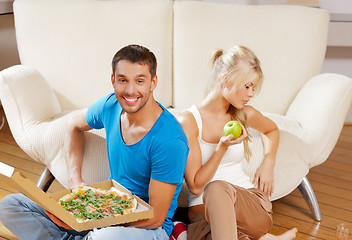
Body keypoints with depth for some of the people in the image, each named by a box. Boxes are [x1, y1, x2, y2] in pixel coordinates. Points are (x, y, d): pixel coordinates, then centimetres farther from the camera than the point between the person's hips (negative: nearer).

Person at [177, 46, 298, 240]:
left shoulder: (245, 115, 7)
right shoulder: (188, 122, -7)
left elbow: (272, 129, 33)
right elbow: (195, 186, -8)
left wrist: (268, 163, 16)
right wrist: (222, 148, -18)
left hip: (251, 206, 2)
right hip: (202, 210, -2)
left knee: (218, 188, -34)